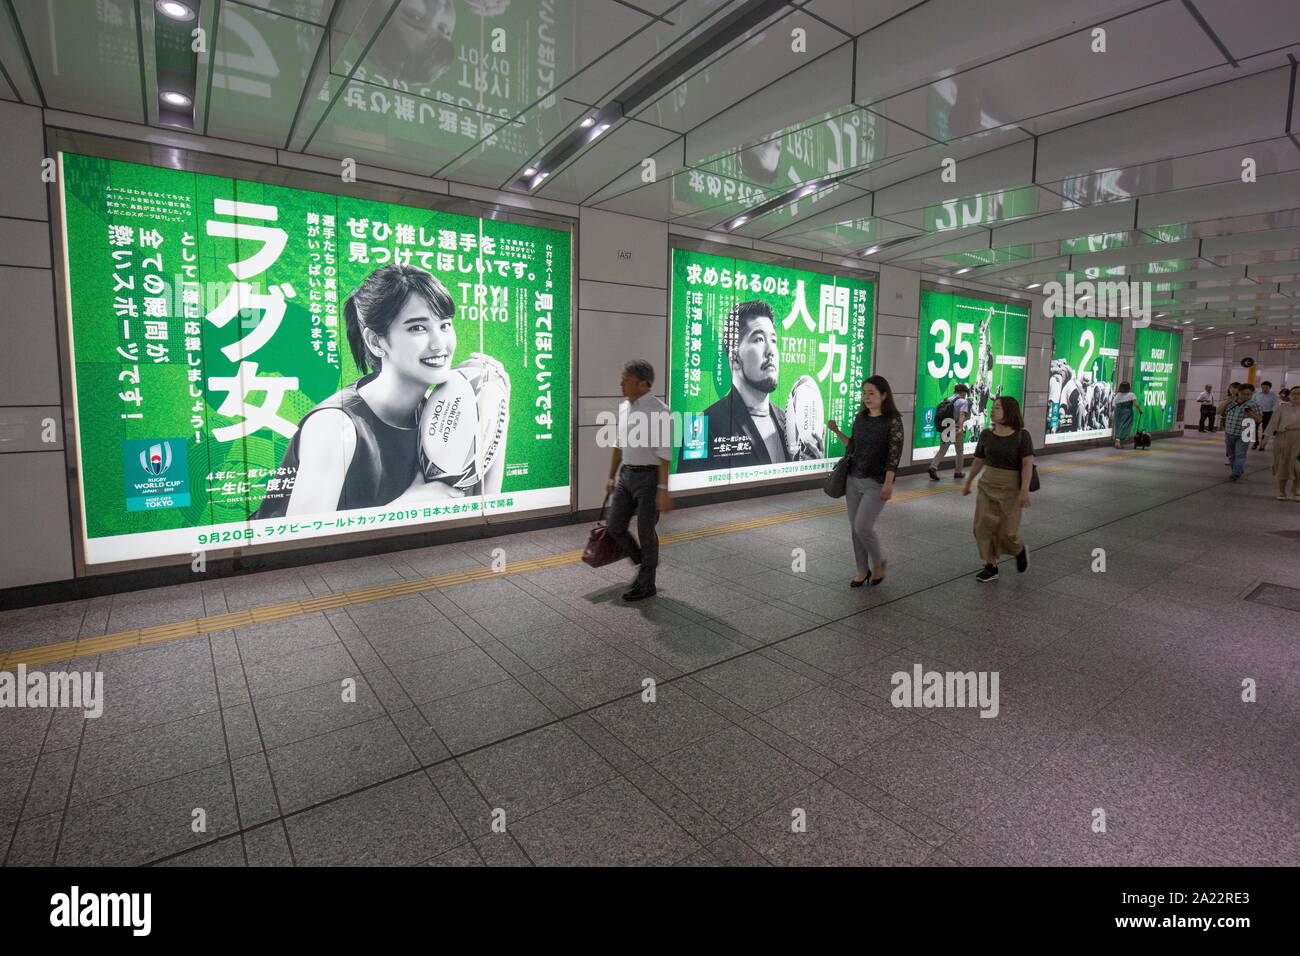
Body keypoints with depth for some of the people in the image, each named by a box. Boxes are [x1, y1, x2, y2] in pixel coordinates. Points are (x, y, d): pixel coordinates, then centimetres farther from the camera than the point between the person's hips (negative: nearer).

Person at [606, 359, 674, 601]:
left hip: (649, 476, -7)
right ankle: (643, 562, 32)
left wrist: (663, 490, -21)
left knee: (645, 531, 4)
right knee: (615, 527, 8)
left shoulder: (658, 411, -17)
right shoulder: (623, 407, 7)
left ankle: (646, 584, 21)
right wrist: (612, 477, 19)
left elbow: (665, 454, -19)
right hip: (626, 475, 7)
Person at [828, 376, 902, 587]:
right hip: (853, 480, 6)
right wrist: (837, 431, 5)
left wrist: (888, 483, -19)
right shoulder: (860, 417, 7)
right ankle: (863, 570, 24)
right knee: (854, 528, 8)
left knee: (863, 527, -11)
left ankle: (878, 563, 17)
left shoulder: (893, 420, -10)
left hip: (876, 483, -6)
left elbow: (894, 453, -14)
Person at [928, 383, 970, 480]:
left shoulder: (946, 400, 10)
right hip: (956, 430, -4)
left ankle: (933, 467, -16)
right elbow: (962, 415, -23)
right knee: (960, 452, 14)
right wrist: (961, 428, -35)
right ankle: (958, 472, 23)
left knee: (942, 451, 6)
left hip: (944, 429, 4)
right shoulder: (963, 401, -7)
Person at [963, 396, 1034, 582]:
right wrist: (968, 483, 20)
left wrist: (1024, 490, -23)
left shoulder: (1021, 435, -10)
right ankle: (991, 567, 12)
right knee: (984, 527, -1)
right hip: (987, 486, 4)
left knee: (1007, 532, -1)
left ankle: (1020, 550, 33)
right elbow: (978, 461, 13)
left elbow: (1028, 464, -15)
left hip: (1010, 489, -4)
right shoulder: (986, 434, 1)